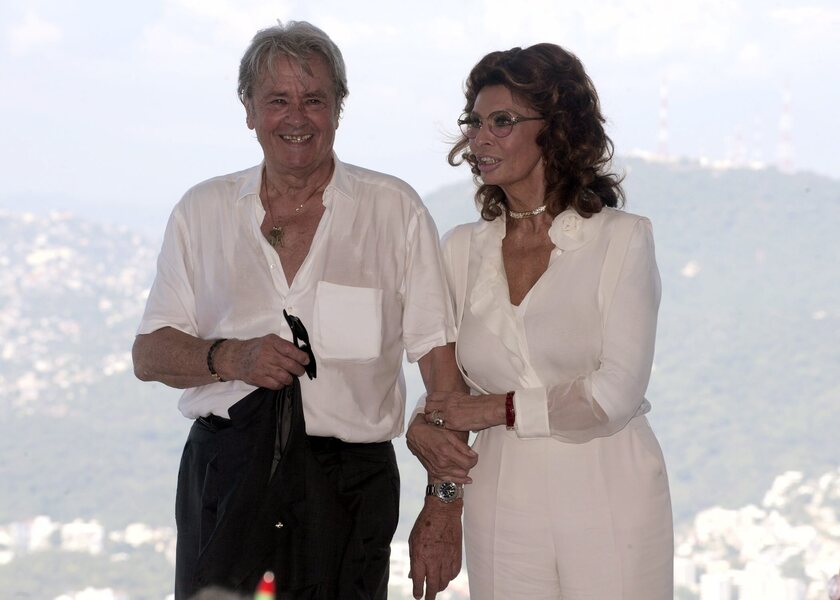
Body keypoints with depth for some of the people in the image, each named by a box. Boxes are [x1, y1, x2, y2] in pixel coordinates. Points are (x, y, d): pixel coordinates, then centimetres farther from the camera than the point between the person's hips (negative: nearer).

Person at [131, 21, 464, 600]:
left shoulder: (394, 210, 5)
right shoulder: (204, 210, 11)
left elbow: (439, 356, 1)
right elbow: (149, 354, 9)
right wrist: (229, 357, -11)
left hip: (349, 483, -1)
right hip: (223, 480, 1)